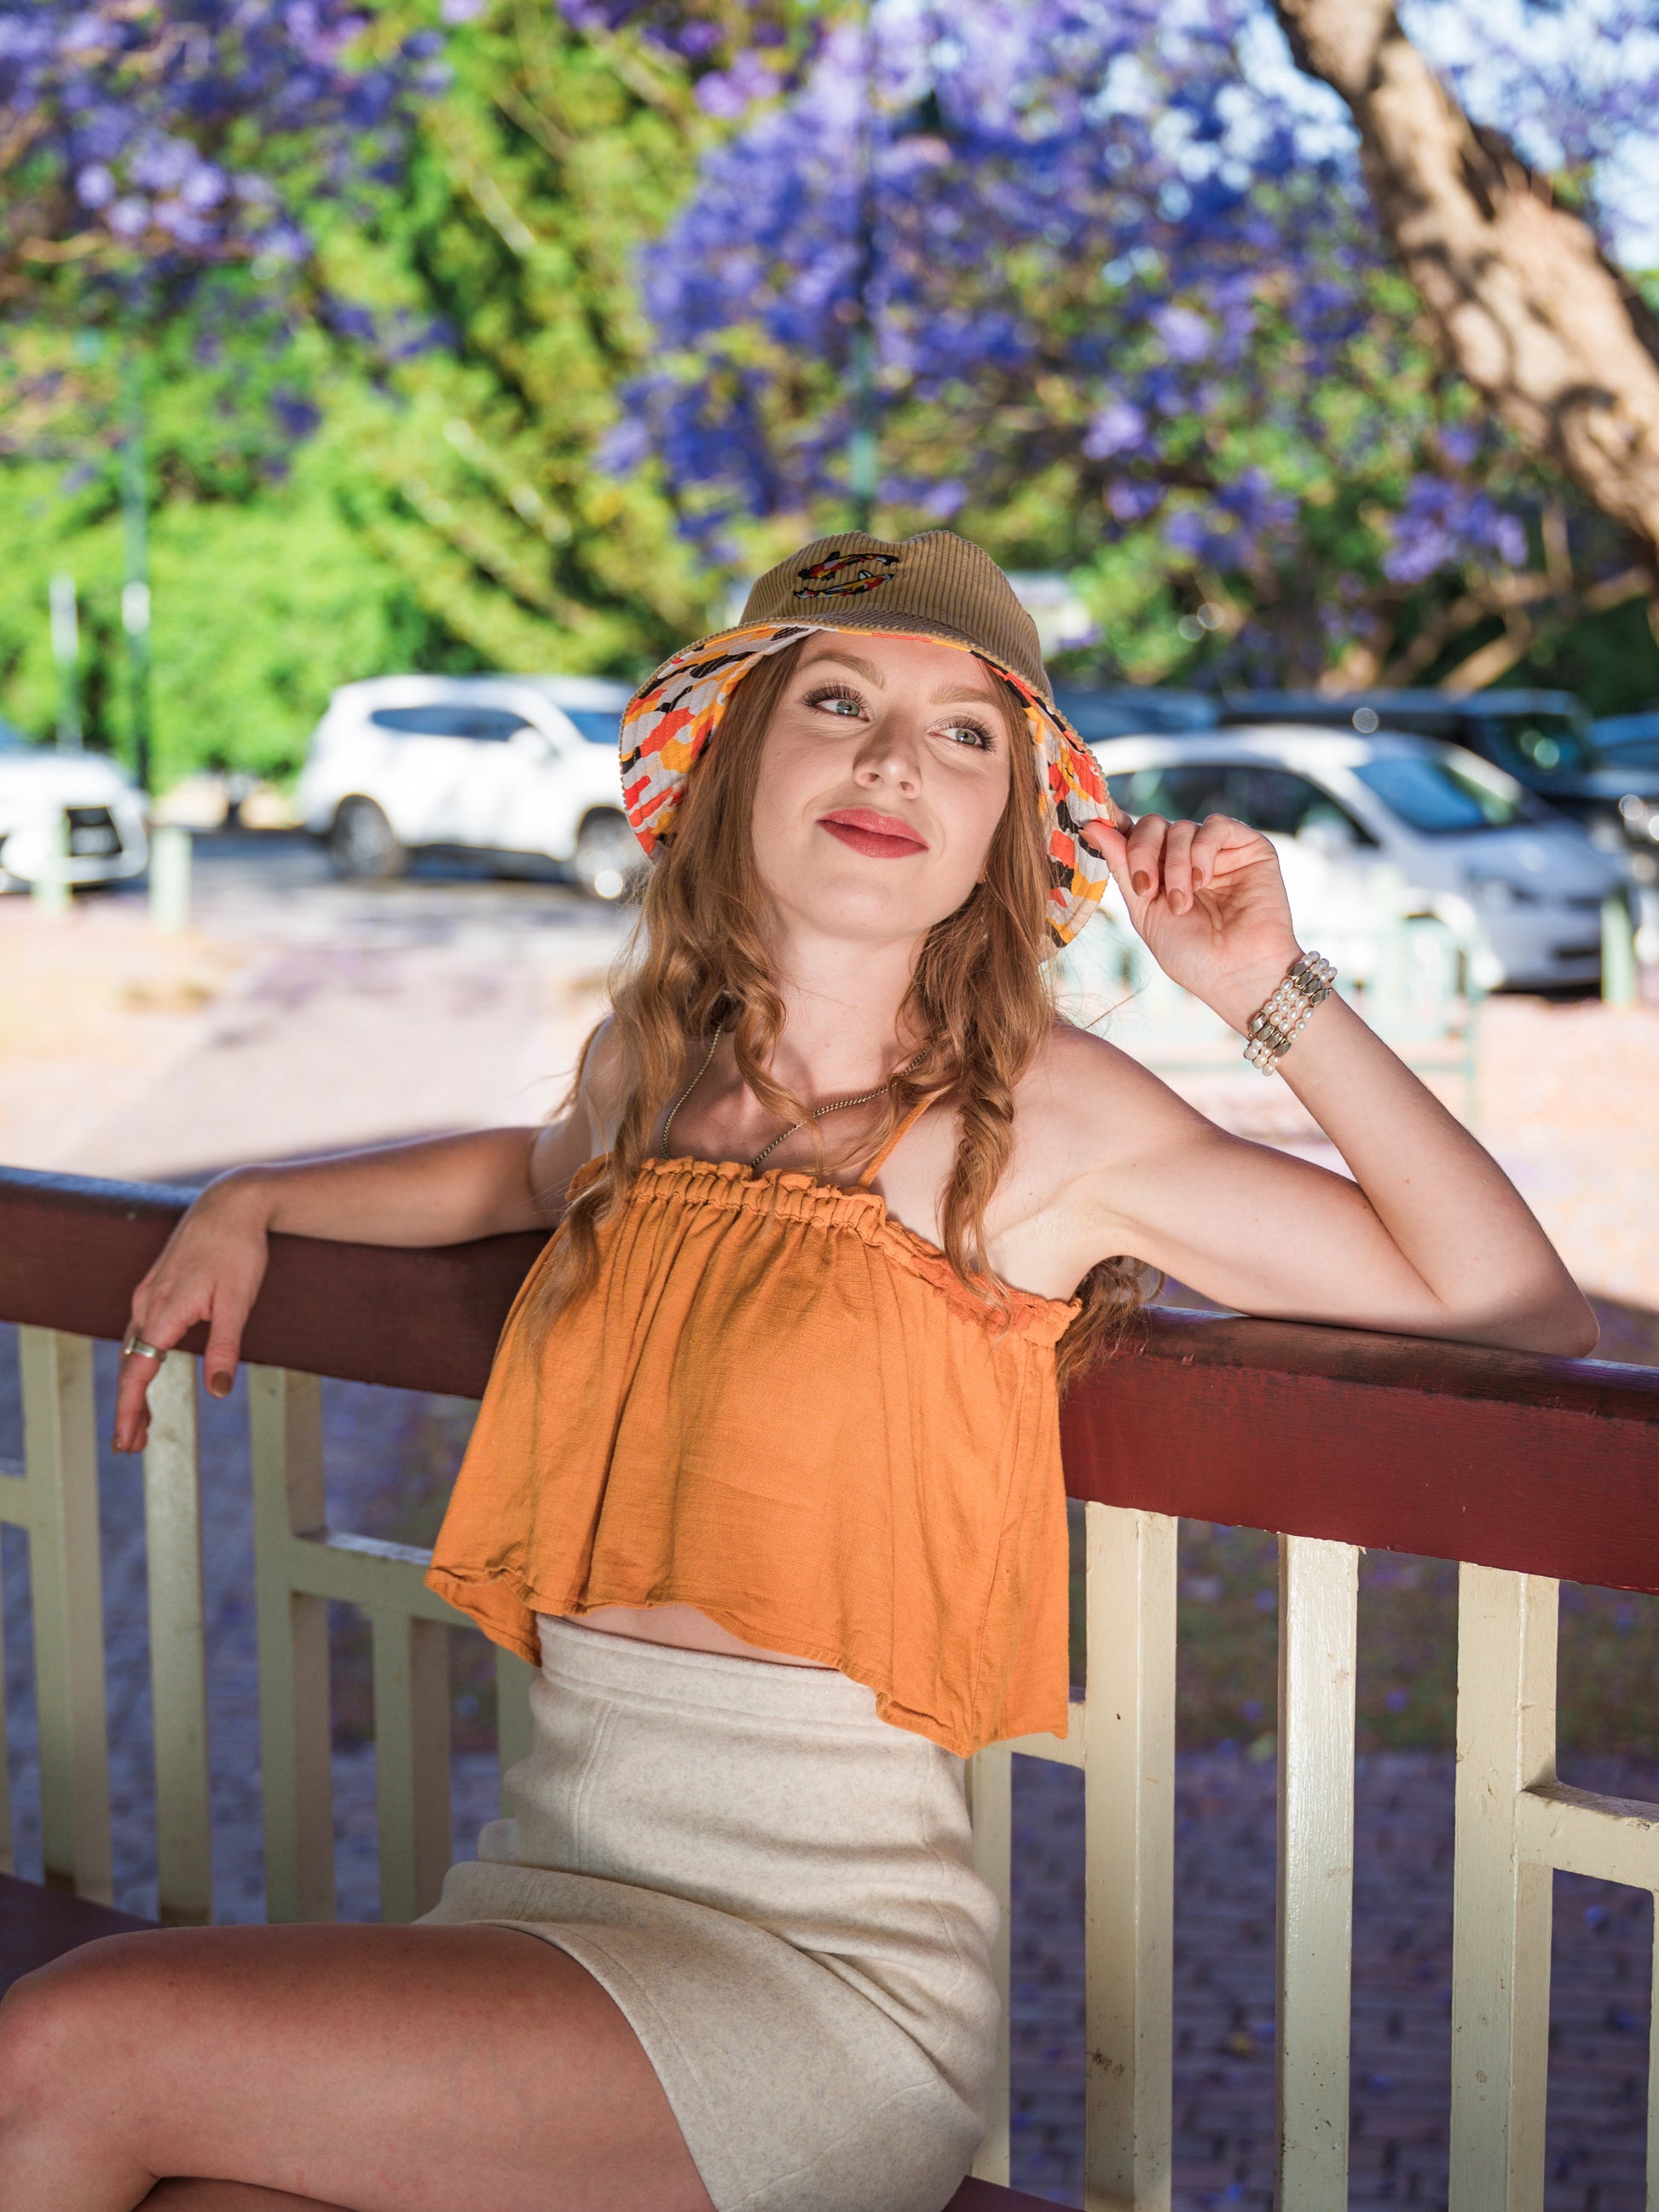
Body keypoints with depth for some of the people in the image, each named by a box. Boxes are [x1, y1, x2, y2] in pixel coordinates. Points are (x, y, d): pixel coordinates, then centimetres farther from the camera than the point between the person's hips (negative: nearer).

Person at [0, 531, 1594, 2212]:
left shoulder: (1045, 1113, -5)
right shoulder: (649, 1056, 9)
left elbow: (1522, 1311, -7)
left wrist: (1273, 996, -12)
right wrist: (249, 1203, 29)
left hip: (816, 1968, -5)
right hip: (538, 1882, 5)